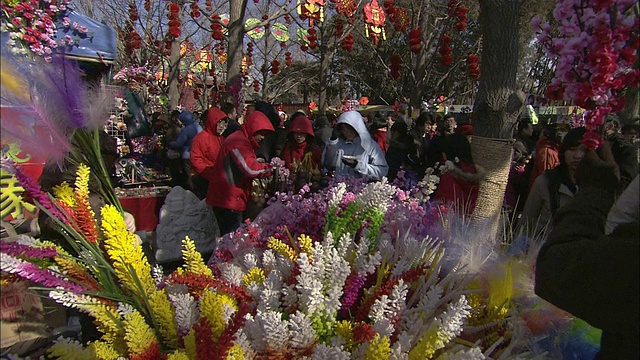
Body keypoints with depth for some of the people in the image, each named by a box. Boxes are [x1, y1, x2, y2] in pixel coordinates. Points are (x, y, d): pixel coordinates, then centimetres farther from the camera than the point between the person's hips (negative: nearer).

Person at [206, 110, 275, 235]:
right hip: (228, 201, -11)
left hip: (229, 199, 11)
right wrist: (270, 169, -13)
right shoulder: (239, 142, -15)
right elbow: (250, 168, -25)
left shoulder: (242, 141, 21)